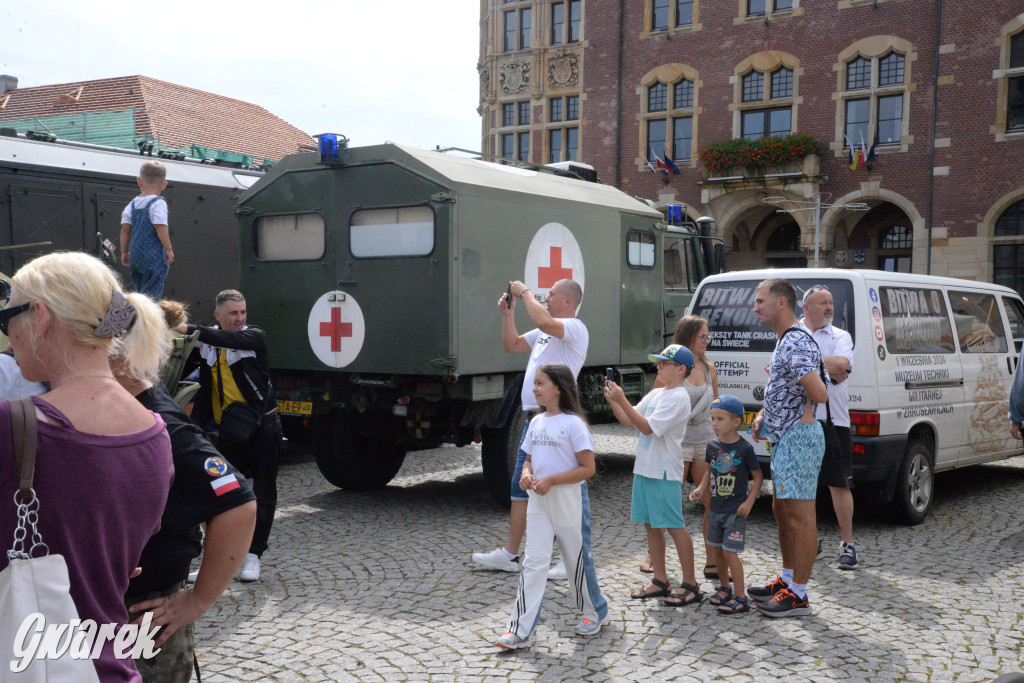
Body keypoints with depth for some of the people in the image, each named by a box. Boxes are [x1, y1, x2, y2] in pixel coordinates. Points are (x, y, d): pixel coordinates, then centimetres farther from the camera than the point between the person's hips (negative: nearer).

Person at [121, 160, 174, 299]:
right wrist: (169, 250, -10)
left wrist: (124, 252, 15)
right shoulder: (158, 203, -10)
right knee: (152, 292, -6)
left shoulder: (132, 204, 9)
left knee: (141, 290, 16)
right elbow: (160, 227, -16)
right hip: (154, 254, -6)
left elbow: (125, 229, 8)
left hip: (135, 253, 7)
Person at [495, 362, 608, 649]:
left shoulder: (573, 424, -13)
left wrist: (551, 480, -21)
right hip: (538, 500, 5)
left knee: (578, 560, 10)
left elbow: (588, 468, -15)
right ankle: (520, 630, -1)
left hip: (569, 500, -5)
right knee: (534, 562, 1)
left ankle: (596, 612, 33)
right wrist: (526, 474, -6)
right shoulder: (536, 423, 8)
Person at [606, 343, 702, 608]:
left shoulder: (678, 398, -13)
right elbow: (629, 421, 14)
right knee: (650, 524, 12)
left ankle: (690, 586, 5)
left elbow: (648, 427, -21)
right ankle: (660, 581, 22)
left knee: (674, 526, -4)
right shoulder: (655, 394, 14)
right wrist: (613, 401, -1)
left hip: (665, 472, -9)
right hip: (644, 468, 9)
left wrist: (622, 400, -23)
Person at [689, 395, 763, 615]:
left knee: (730, 552, -9)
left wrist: (749, 501, -13)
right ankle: (725, 588, 33)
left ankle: (740, 597, 0)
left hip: (735, 510, -6)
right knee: (718, 550, 15)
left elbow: (757, 476, -5)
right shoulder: (713, 446, 3)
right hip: (716, 508, 6)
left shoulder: (744, 448, -12)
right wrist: (701, 489, 1)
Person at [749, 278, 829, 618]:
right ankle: (787, 580, 29)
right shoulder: (785, 340, 16)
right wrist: (763, 414, 12)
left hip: (798, 437, -11)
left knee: (800, 516, -6)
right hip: (785, 437, 11)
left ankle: (798, 595, 0)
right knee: (782, 510, 18)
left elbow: (819, 394, -27)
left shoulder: (796, 342, -18)